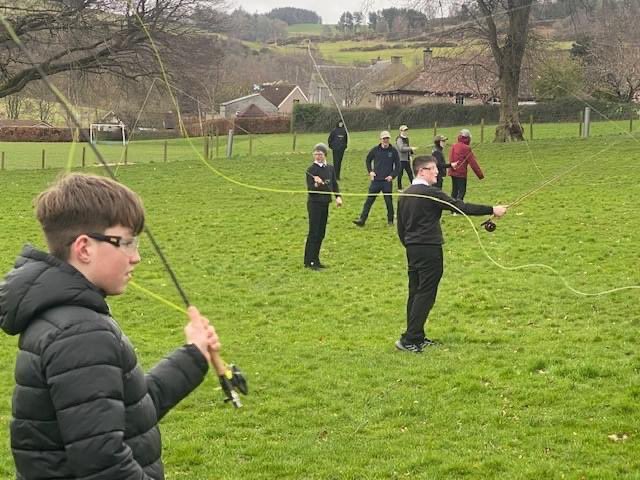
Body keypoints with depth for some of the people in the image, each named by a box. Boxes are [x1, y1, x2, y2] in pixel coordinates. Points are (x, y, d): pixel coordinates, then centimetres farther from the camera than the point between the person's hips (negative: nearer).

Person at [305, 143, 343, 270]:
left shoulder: (330, 169, 8)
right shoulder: (311, 170, -10)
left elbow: (334, 184, 12)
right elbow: (310, 189, -13)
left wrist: (338, 196, -4)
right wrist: (317, 184, -32)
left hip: (325, 203, 6)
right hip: (314, 203, -6)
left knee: (321, 234, 10)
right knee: (313, 233, -6)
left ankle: (315, 260, 18)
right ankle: (309, 261, 0)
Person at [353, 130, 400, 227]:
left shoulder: (393, 151, -1)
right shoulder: (375, 150, 3)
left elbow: (397, 165, 4)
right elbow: (368, 160, 18)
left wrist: (392, 176, -6)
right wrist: (370, 171, 6)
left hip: (387, 181, -1)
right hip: (376, 180, 1)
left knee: (389, 201, 5)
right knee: (369, 200, 0)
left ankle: (390, 220, 18)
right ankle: (362, 219, -1)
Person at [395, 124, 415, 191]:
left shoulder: (406, 139, 14)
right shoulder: (399, 139, -13)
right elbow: (401, 148, -25)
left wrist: (410, 155, 13)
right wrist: (411, 148, -27)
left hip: (407, 159, 8)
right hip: (401, 159, -8)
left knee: (410, 173, 8)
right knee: (400, 174, 1)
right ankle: (399, 188, 11)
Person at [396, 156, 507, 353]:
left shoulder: (405, 194, 11)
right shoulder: (430, 193, -14)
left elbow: (400, 226, 16)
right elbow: (460, 207, -17)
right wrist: (491, 210, -14)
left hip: (412, 249, 8)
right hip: (429, 249, -8)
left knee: (415, 292, 12)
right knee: (426, 294, -5)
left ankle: (416, 337, 18)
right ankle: (409, 340, -9)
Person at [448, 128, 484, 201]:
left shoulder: (454, 146, 5)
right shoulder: (466, 148, -14)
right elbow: (472, 162, -12)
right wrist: (480, 174, -7)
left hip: (453, 172, 7)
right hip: (461, 173, -7)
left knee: (454, 191, 15)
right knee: (462, 191, -1)